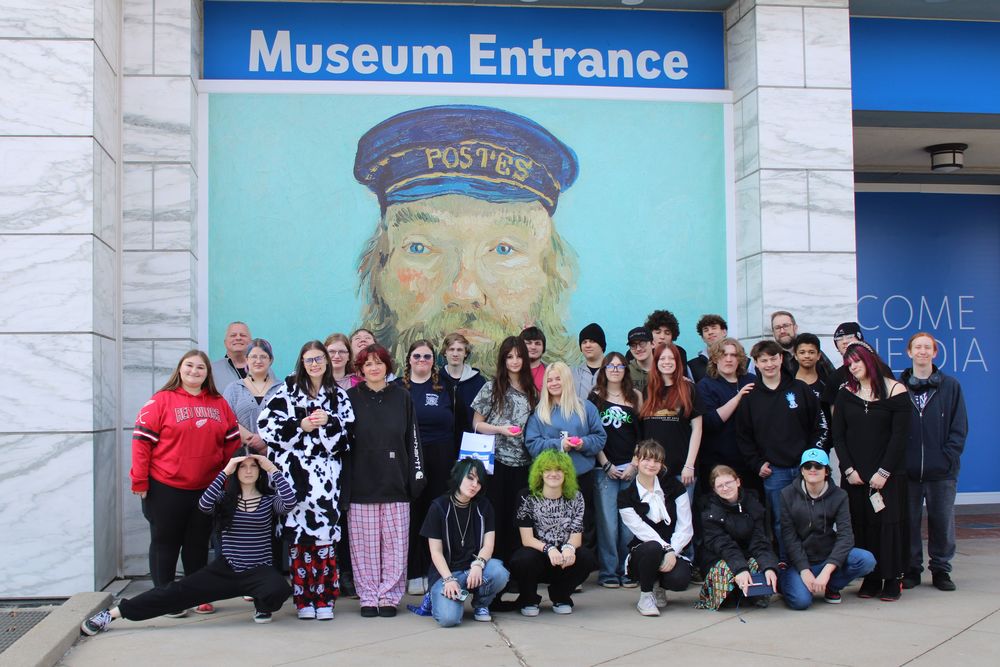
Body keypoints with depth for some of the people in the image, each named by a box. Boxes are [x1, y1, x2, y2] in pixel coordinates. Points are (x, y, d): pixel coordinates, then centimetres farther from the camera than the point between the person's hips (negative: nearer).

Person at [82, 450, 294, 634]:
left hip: (259, 571, -1)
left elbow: (289, 501, -20)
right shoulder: (224, 498, 6)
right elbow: (204, 505, -16)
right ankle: (112, 613, -16)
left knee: (279, 589, -35)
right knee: (179, 591, -16)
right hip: (225, 569, 1)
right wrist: (225, 472, -17)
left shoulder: (269, 499, 2)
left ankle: (262, 606, 1)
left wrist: (272, 468, -16)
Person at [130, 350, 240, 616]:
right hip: (165, 489, -4)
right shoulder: (161, 400, -7)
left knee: (198, 544, 14)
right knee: (166, 543, 7)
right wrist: (139, 481, -11)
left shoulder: (220, 404, 6)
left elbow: (232, 443, 9)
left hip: (207, 490, 4)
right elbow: (142, 440, -9)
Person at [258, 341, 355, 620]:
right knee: (298, 535, -2)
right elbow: (267, 425, -2)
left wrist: (329, 422, -9)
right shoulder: (287, 392, 8)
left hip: (326, 474, 1)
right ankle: (303, 599, 6)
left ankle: (324, 598, 5)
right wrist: (301, 426, -10)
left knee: (325, 533, -3)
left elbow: (348, 436, 8)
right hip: (295, 471, -1)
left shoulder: (338, 395, 13)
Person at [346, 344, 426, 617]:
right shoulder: (350, 398, 5)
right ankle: (369, 597, 12)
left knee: (395, 543, 2)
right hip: (361, 484, -1)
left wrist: (417, 474, 3)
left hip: (395, 483, 1)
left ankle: (389, 596, 11)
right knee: (364, 545, 2)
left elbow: (412, 438, 9)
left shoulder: (402, 397, 9)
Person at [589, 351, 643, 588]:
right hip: (604, 468, -1)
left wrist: (635, 464, -1)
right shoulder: (595, 396, 5)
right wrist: (606, 465, -5)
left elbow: (642, 432, 9)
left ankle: (627, 570, 10)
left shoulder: (635, 396, 11)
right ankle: (608, 571, 6)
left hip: (631, 467, 2)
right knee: (607, 521, -2)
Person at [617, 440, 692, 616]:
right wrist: (665, 548, -26)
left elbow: (686, 527, -3)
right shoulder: (626, 496, -1)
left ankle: (659, 586, 8)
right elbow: (641, 530, -12)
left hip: (673, 552, 2)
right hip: (641, 554, -2)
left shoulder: (674, 487, 4)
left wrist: (672, 552, -18)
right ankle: (645, 596, -11)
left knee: (680, 579, -32)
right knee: (652, 548, -38)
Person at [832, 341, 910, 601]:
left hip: (888, 474, -3)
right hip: (854, 475, 3)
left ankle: (892, 579, 7)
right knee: (861, 525, 2)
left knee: (889, 524, -2)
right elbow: (838, 436, 4)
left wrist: (884, 472, -12)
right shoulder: (845, 393, 7)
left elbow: (900, 435, -7)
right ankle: (870, 578, 10)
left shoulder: (895, 390, -2)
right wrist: (848, 469, -6)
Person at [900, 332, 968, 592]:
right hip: (907, 470, 0)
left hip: (942, 471, 0)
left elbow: (959, 427, 3)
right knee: (909, 521, 5)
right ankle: (911, 569, 15)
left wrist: (948, 457, -8)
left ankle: (941, 569, 16)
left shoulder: (950, 386, 5)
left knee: (943, 520, 4)